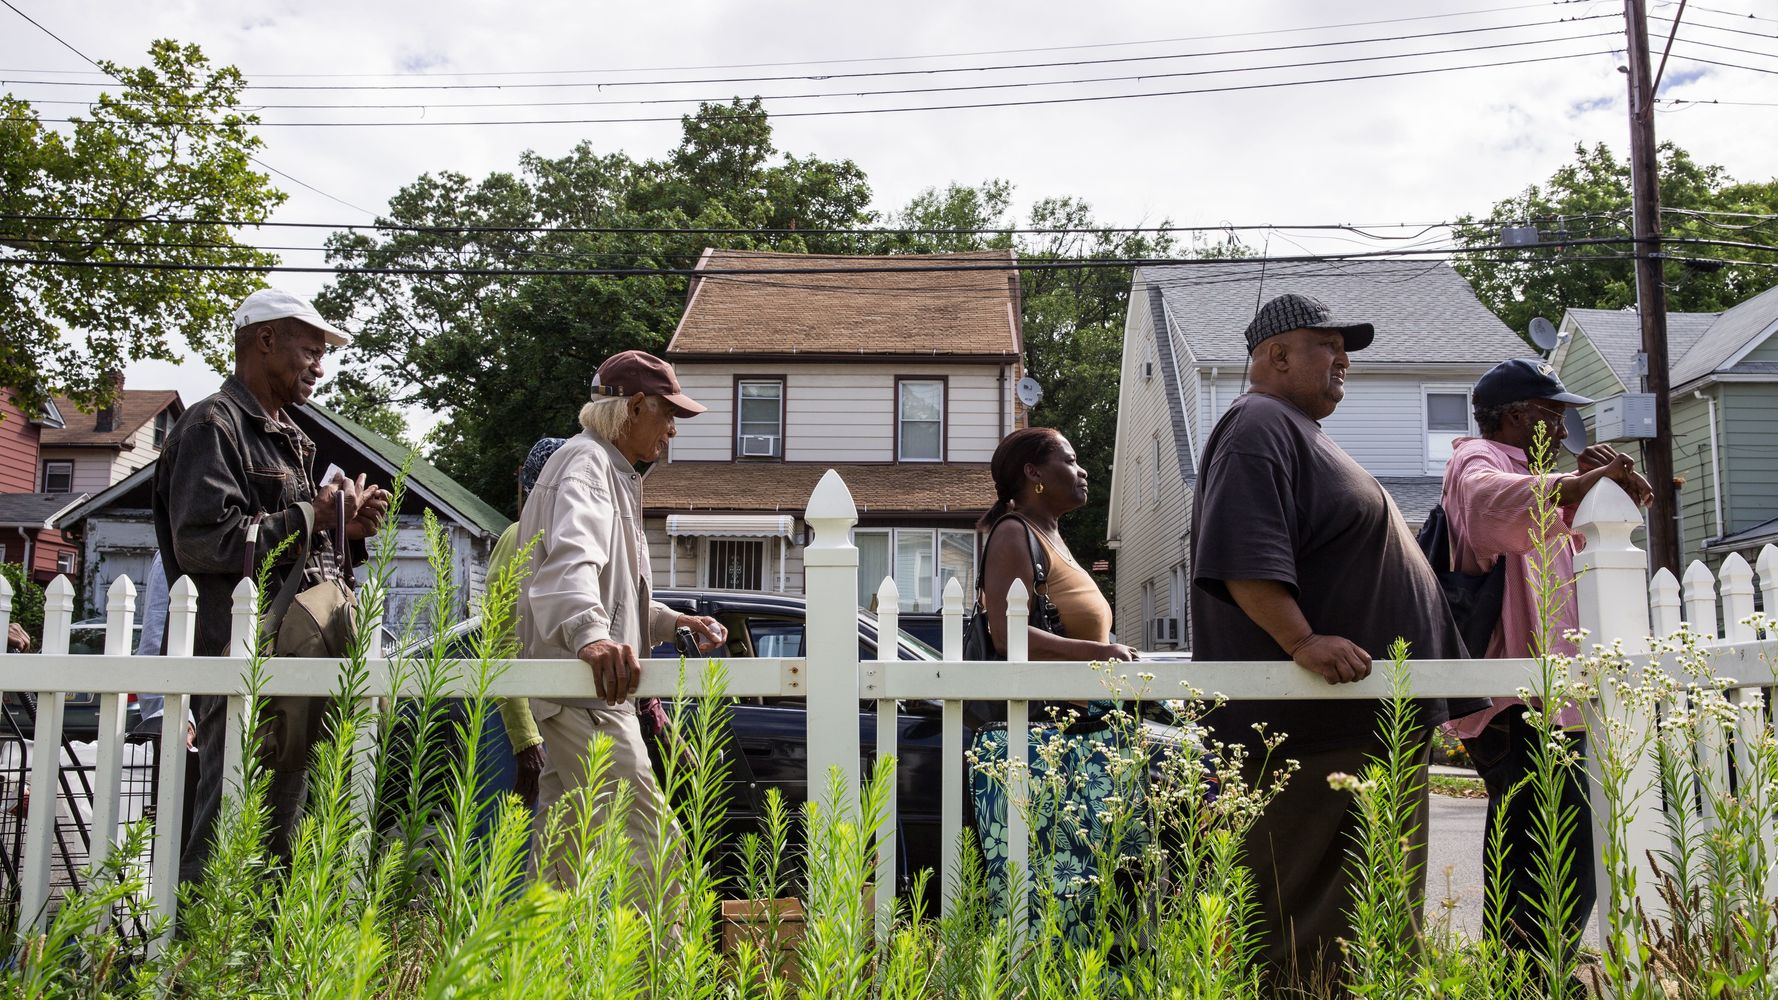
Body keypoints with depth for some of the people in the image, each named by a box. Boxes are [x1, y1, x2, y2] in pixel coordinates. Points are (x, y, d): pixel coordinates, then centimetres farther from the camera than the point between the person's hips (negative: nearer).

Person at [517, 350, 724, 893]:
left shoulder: (611, 471, 25)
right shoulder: (585, 461, -8)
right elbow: (572, 557, -29)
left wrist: (675, 622, 21)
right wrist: (590, 633, -46)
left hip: (576, 693, 11)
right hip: (586, 688, -11)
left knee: (565, 838, 14)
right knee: (649, 832, -18)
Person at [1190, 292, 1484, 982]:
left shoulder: (1303, 434, 25)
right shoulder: (1261, 426, -9)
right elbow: (1244, 560, -24)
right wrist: (1302, 641, -30)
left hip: (1372, 719, 11)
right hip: (1314, 726, -11)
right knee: (1303, 926, -6)